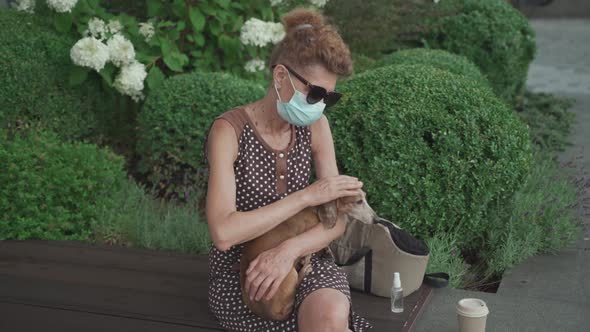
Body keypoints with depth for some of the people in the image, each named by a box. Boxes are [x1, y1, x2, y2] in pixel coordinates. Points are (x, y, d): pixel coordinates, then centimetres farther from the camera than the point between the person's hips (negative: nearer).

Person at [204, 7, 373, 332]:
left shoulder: (315, 125, -1)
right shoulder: (229, 130, -17)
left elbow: (337, 218, -3)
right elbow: (223, 233, -27)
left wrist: (289, 249, -22)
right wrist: (307, 196, -25)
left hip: (302, 258, 4)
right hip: (239, 271, -4)